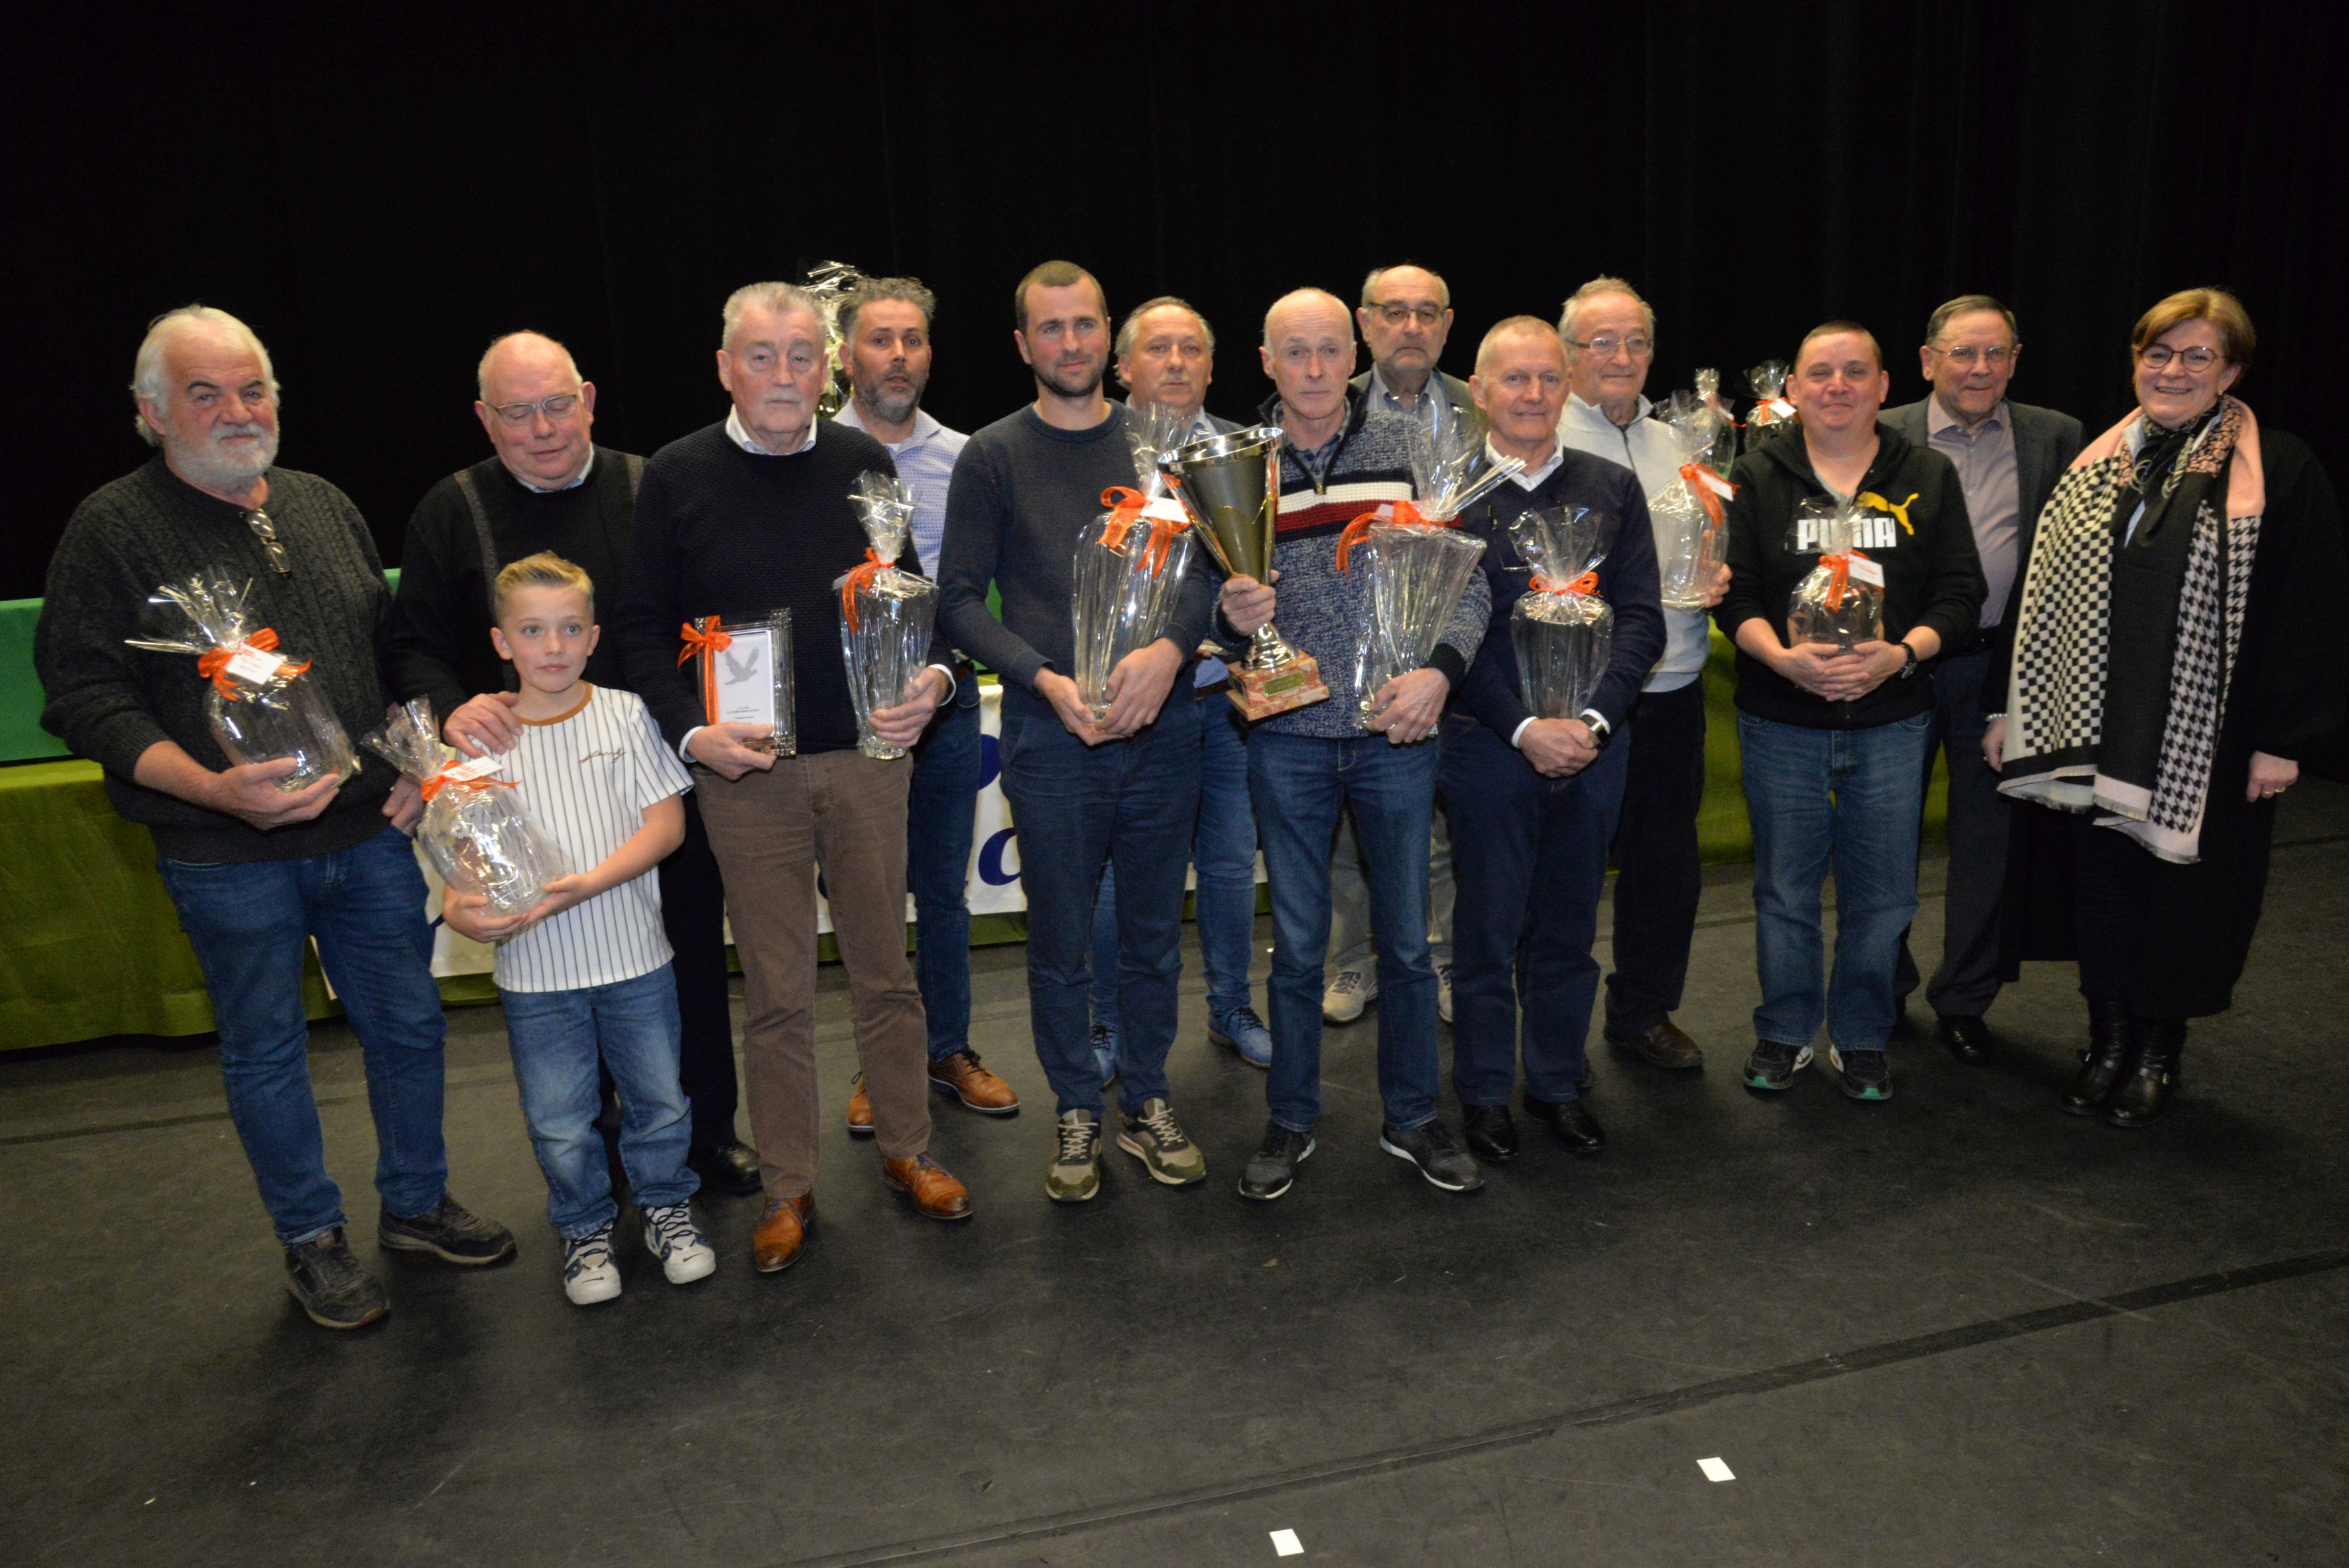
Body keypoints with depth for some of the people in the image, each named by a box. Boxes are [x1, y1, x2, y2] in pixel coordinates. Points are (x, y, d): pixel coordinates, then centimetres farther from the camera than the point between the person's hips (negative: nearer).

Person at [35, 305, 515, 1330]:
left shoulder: (326, 508, 10)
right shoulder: (113, 529, -6)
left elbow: (395, 647, 17)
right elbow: (84, 697, -10)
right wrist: (214, 788, -23)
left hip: (369, 834, 4)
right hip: (229, 859, -4)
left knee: (408, 1025, 13)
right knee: (266, 1053, 10)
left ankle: (417, 1206, 33)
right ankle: (311, 1240, 29)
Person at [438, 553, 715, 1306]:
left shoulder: (623, 714, -3)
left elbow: (666, 824, -8)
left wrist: (584, 884, -20)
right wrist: (459, 909, -20)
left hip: (634, 957, 0)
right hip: (535, 970, 0)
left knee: (658, 1098, 12)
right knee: (559, 1124, 8)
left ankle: (665, 1206, 36)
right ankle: (585, 1227, 32)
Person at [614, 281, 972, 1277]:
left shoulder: (862, 464, 5)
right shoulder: (676, 477, 0)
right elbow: (643, 629, 1)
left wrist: (932, 676, -9)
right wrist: (692, 732, -12)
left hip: (868, 757, 2)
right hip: (744, 771, -1)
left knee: (884, 969, 11)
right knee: (776, 990, 7)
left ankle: (907, 1152, 29)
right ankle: (788, 1187, 22)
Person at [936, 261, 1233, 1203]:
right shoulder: (992, 457, 2)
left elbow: (1204, 566, 3)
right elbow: (960, 599, -2)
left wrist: (1168, 650, -17)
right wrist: (1046, 679, -15)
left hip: (1161, 727, 2)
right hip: (1051, 734, -2)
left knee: (1154, 935, 12)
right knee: (1060, 941, 8)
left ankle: (1147, 1101, 29)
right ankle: (1078, 1111, 26)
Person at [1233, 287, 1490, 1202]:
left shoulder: (1409, 450, 1)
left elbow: (1467, 579, 1)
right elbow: (1214, 595, 5)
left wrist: (1439, 668, -15)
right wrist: (1231, 612, -18)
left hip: (1397, 735, 1)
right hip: (1289, 740, 0)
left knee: (1407, 941, 11)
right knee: (1297, 946, 10)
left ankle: (1411, 1118, 29)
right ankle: (1291, 1122, 27)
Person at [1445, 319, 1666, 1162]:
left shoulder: (1614, 489, 7)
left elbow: (1640, 618, 2)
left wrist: (1592, 719, -12)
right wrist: (1524, 728, -15)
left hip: (1594, 744, 3)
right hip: (1488, 744, -3)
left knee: (1569, 928, 13)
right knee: (1487, 928, 7)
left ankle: (1558, 1083, 30)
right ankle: (1485, 1093, 23)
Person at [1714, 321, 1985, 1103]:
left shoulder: (1928, 477, 7)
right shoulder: (1758, 477, 4)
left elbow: (1961, 594, 3)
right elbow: (1733, 595, -2)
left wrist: (1902, 653, -15)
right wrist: (1783, 657, -19)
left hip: (1890, 722, 1)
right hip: (1781, 722, -1)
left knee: (1881, 894, 7)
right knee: (1786, 891, 8)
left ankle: (1859, 1040, 25)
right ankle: (1784, 1034, 26)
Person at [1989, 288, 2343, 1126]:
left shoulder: (2279, 473, -4)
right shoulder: (2091, 466, 7)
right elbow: (2037, 591, 8)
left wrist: (2282, 739, -10)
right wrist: (2007, 705, 5)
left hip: (2204, 739, -3)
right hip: (2086, 731, 3)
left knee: (2179, 896, 7)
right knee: (2099, 888, 10)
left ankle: (2159, 1050, 26)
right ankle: (2108, 1043, 25)